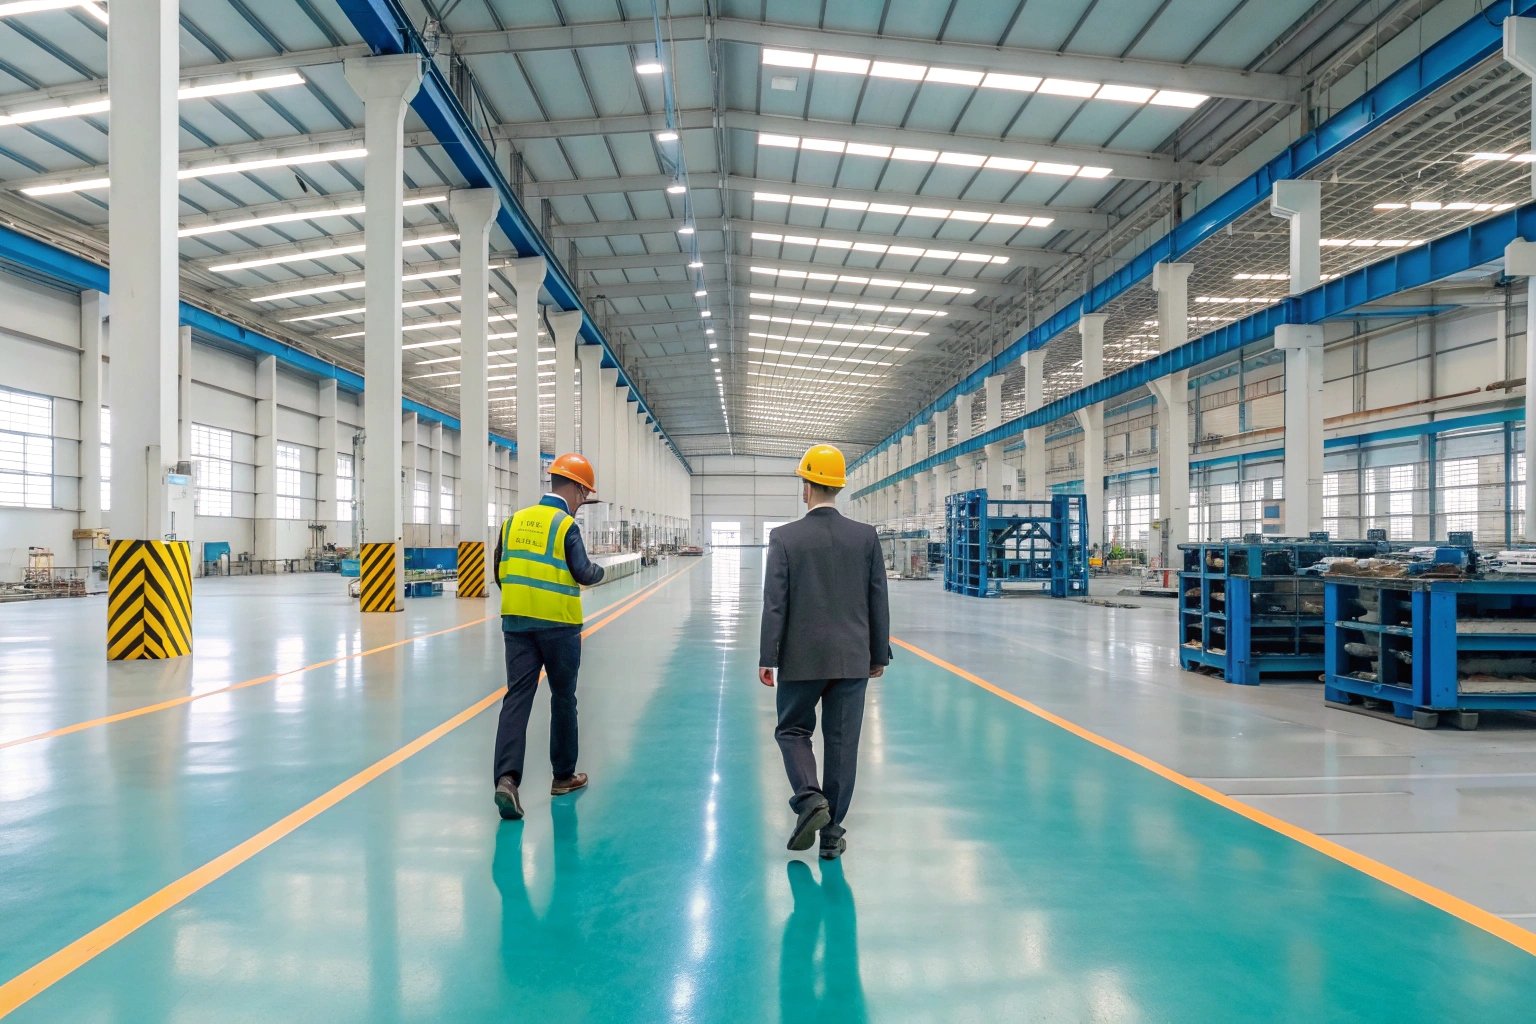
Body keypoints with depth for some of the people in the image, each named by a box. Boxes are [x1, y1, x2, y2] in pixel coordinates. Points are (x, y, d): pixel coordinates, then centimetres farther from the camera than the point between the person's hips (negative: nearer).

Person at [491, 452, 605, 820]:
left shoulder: (514, 521, 8)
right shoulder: (565, 525, -10)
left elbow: (500, 573, 11)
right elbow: (583, 574, -12)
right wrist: (600, 570, 9)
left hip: (517, 621, 4)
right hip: (558, 624, -4)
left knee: (517, 697, 1)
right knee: (563, 699, 11)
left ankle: (507, 778, -15)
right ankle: (563, 776, 23)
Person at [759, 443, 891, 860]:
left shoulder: (785, 538, -8)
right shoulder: (866, 537, -1)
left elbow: (775, 604, -9)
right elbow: (878, 602, 2)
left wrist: (768, 658, -3)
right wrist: (879, 654, 12)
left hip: (801, 659, -2)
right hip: (852, 659, 2)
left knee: (792, 730, 17)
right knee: (842, 742, 9)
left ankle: (810, 798, -5)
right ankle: (832, 834, 16)